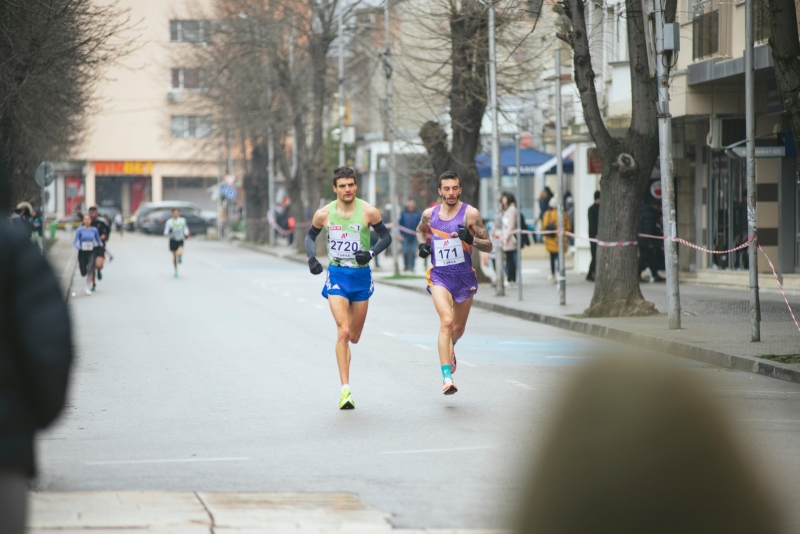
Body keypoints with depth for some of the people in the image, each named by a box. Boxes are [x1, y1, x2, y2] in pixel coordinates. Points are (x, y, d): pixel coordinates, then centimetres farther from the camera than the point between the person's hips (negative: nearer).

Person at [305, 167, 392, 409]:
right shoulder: (324, 214, -4)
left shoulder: (368, 212, -7)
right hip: (336, 276, -1)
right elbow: (311, 236, 12)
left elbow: (386, 237, 2)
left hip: (361, 275, 1)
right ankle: (345, 389, -15)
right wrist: (311, 257, -6)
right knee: (343, 331, -16)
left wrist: (371, 253, -16)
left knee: (354, 336, 11)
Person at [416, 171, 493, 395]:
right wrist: (422, 244, 3)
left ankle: (450, 348, 54)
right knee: (446, 321, -23)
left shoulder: (470, 214, -8)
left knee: (458, 328, 16)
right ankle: (446, 377, -26)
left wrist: (471, 239, -26)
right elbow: (421, 230, 24)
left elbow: (488, 246, -6)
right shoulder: (429, 214, 0)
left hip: (464, 276, 1)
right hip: (439, 276, -1)